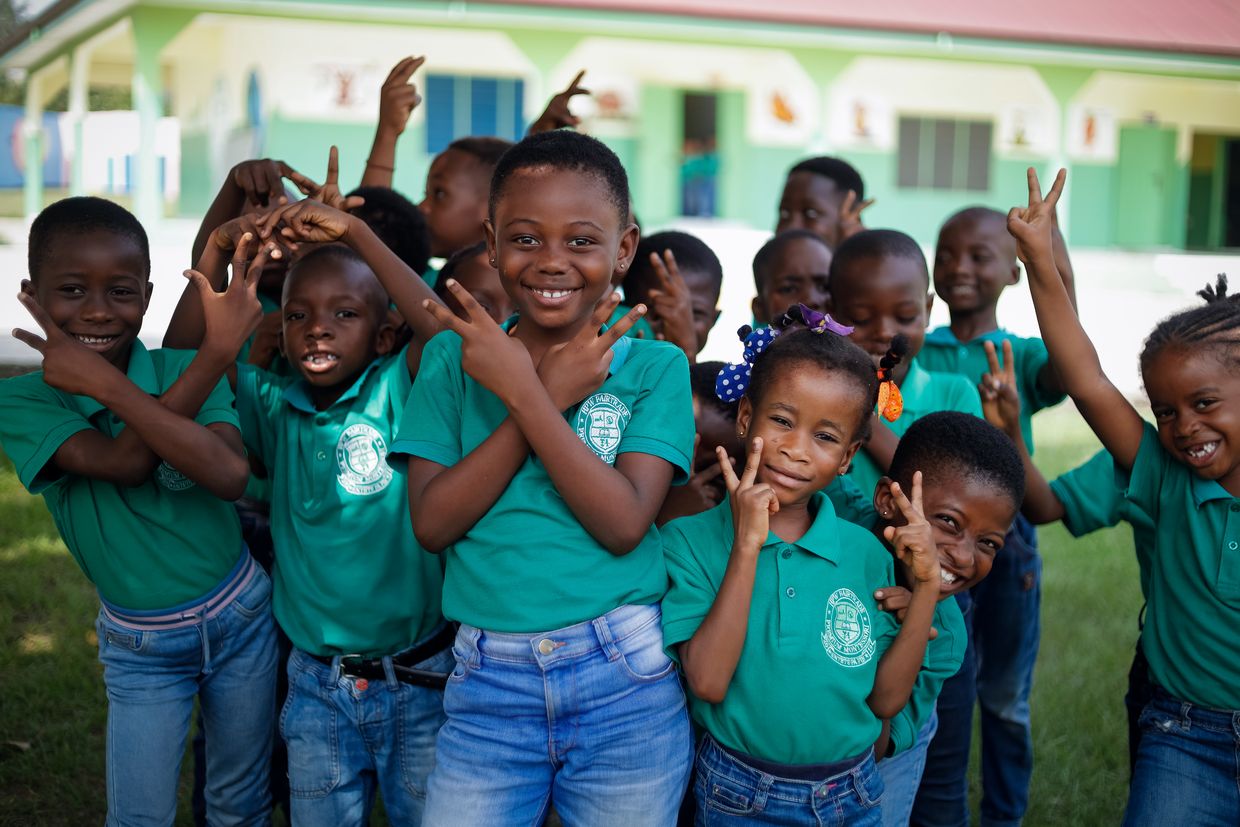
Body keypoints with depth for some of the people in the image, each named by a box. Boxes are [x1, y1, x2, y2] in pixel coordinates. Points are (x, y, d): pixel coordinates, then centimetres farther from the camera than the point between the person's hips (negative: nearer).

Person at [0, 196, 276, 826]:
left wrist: (106, 383, -32)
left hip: (241, 616, 1)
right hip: (140, 648, -1)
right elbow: (123, 462, -30)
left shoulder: (182, 368, -11)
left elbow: (229, 476, -29)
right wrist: (216, 352, -35)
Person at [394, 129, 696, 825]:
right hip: (489, 686, 1)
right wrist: (553, 395, -13)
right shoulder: (455, 356, 2)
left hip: (625, 686, 0)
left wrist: (523, 392, -18)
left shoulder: (654, 366, -2)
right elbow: (432, 522, -7)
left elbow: (624, 523, -13)